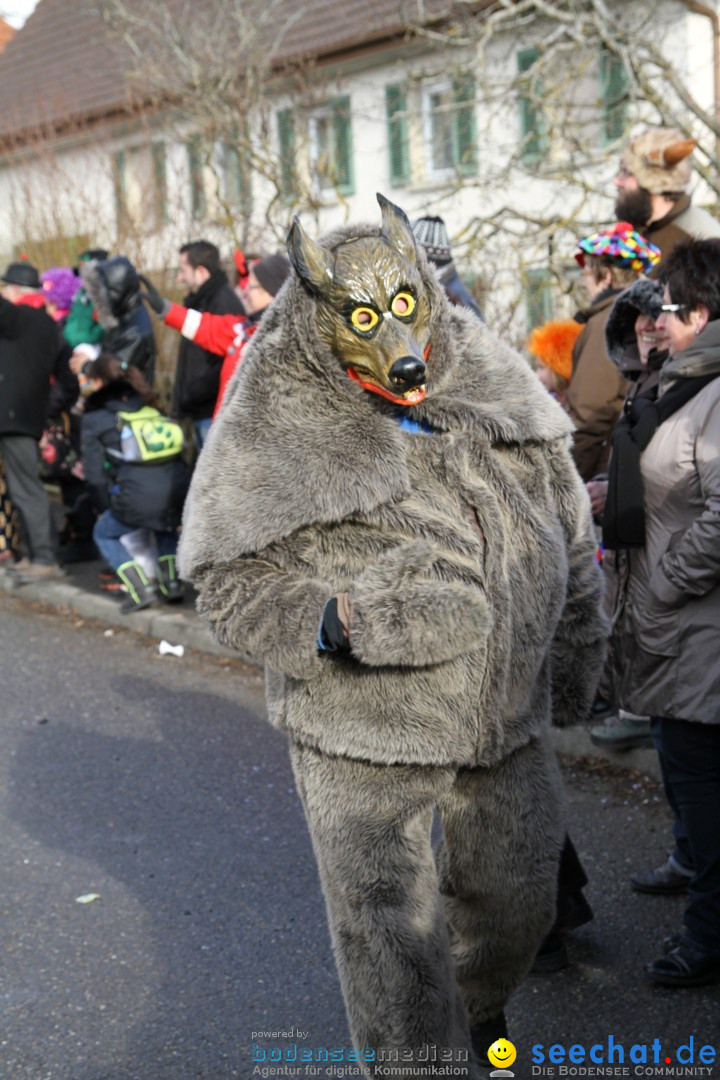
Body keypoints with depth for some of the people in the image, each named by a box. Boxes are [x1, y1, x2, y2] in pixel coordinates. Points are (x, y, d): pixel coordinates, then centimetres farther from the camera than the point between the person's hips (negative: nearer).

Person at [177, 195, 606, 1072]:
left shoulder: (489, 381, -1)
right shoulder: (276, 431, -15)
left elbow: (564, 522, 11)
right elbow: (230, 578, -11)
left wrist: (573, 655, 15)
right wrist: (337, 624, -28)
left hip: (507, 714, 6)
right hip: (362, 741, -5)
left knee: (518, 896, 24)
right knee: (391, 942, 1)